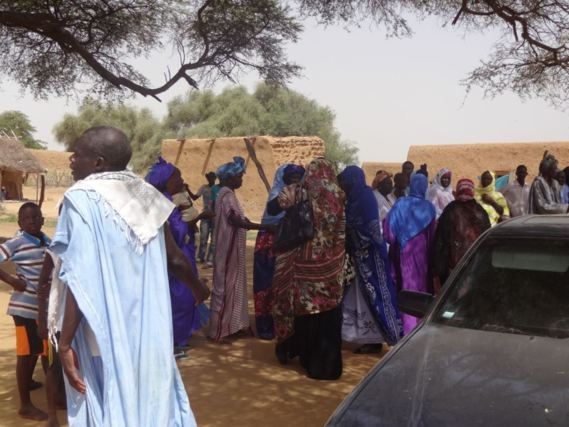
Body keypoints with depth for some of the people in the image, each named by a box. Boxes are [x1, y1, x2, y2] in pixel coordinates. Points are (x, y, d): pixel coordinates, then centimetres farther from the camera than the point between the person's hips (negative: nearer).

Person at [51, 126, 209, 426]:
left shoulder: (82, 199, -13)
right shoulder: (144, 196, 4)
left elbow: (80, 280, -19)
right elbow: (175, 259, 12)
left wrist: (65, 343, -15)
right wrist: (197, 287, 31)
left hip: (103, 337, -6)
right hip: (148, 331, 6)